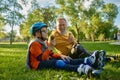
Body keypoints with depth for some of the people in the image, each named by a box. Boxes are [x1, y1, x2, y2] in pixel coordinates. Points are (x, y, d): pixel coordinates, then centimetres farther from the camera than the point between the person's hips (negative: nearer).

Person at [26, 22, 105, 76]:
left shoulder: (45, 42, 16)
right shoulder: (34, 44, -14)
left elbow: (52, 55, 15)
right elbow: (41, 59, -24)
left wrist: (60, 55, -5)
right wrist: (50, 47, -28)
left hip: (46, 61, 8)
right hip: (38, 64, -8)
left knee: (65, 60, -16)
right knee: (57, 63, -34)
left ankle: (89, 60, -39)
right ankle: (81, 68, -60)